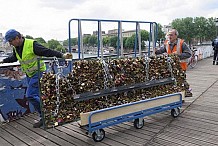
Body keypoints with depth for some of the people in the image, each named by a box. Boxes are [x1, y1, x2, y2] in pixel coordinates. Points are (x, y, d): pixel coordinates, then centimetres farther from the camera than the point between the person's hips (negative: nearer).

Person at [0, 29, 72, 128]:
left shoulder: (31, 44, -22)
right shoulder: (16, 48, 4)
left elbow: (47, 52, -26)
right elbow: (14, 58, 26)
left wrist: (62, 55, -33)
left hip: (38, 73, -8)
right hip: (29, 74, 9)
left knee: (30, 95, -16)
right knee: (36, 96, 11)